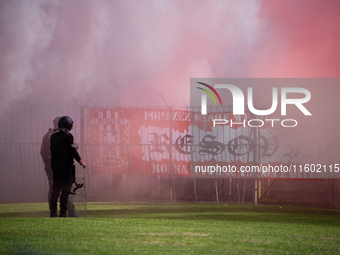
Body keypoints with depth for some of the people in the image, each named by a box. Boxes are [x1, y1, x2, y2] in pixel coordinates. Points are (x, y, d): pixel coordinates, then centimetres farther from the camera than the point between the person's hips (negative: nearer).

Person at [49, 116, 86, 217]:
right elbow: (73, 150, -12)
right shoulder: (67, 136, -11)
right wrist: (81, 162, -2)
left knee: (55, 190, 9)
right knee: (65, 189, -3)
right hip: (66, 166, -6)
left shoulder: (53, 136, 10)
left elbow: (52, 150, 15)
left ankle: (53, 212, 8)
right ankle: (63, 212, -6)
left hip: (55, 166, 6)